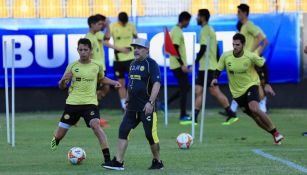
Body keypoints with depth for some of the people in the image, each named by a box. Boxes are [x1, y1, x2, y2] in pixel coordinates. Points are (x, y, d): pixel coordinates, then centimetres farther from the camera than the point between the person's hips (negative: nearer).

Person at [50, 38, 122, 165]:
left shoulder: (97, 66, 3)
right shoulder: (72, 66, 0)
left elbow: (101, 79, 26)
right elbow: (61, 87, 6)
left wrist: (114, 82, 8)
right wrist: (63, 80, -16)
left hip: (90, 102, -1)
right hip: (72, 102, 1)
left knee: (95, 126, -27)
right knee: (60, 133, 6)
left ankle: (107, 158, -26)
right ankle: (55, 141, 46)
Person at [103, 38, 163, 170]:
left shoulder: (151, 64, -11)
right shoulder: (133, 64, 14)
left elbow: (156, 84, -19)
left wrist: (150, 102, -26)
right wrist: (127, 101, 22)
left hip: (146, 108, -8)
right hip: (132, 107, 8)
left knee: (151, 135, -4)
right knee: (123, 131, 0)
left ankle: (157, 162, 12)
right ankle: (118, 162, -1)